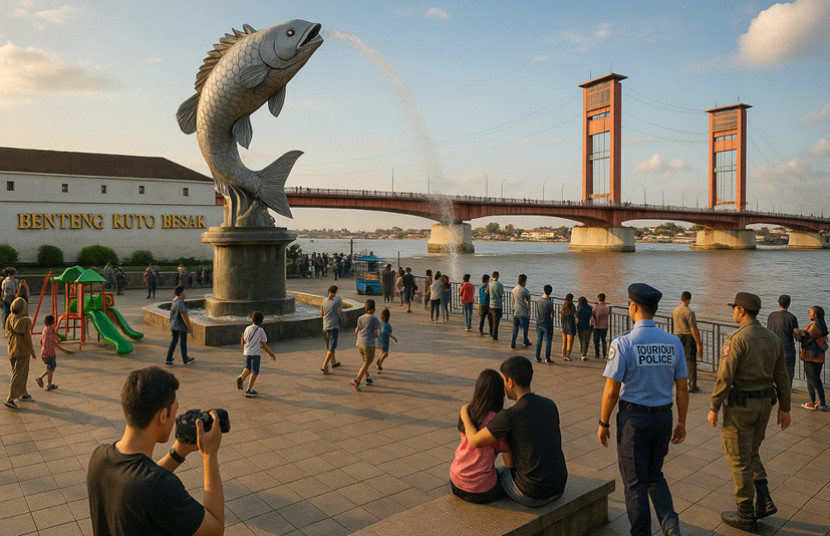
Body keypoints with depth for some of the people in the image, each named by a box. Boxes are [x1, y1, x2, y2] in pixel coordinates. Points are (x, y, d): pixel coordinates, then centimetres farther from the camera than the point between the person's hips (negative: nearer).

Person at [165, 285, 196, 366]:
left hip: (173, 325, 8)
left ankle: (169, 359, 15)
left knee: (174, 341, 16)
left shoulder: (173, 300, 5)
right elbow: (184, 316, -24)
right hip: (181, 326, -8)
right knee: (183, 342, 7)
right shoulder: (180, 302, -23)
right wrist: (189, 327, -17)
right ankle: (185, 359, 22)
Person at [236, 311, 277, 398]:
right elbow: (264, 345, -4)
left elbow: (242, 343, 13)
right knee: (254, 372, 6)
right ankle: (249, 391, 9)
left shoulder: (247, 329, 7)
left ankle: (241, 377, -11)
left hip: (246, 353, 5)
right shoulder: (260, 330, -7)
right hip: (255, 353, -5)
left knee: (248, 368, 20)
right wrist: (272, 354, 8)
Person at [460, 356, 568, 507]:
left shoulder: (508, 416, -24)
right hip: (559, 488, 5)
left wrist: (464, 414, 5)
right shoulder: (550, 405, -2)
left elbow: (475, 442, -15)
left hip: (532, 494, -5)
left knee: (499, 473, 28)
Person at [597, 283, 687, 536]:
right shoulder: (673, 342, -3)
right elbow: (682, 388, 3)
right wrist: (681, 423, 15)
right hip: (663, 416, 5)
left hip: (633, 418, -5)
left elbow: (611, 391, -15)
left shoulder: (622, 344, -18)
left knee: (635, 481, 11)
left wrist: (603, 423, -3)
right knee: (654, 475, 24)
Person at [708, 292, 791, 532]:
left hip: (739, 405, -8)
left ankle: (746, 516, 13)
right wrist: (784, 408, 16)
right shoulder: (772, 338, 3)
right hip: (764, 403, 8)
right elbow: (781, 376, 8)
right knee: (750, 454, 25)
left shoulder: (736, 339, -20)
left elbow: (724, 378, -21)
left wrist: (713, 408, -11)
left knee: (739, 460, 5)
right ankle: (764, 501, 17)